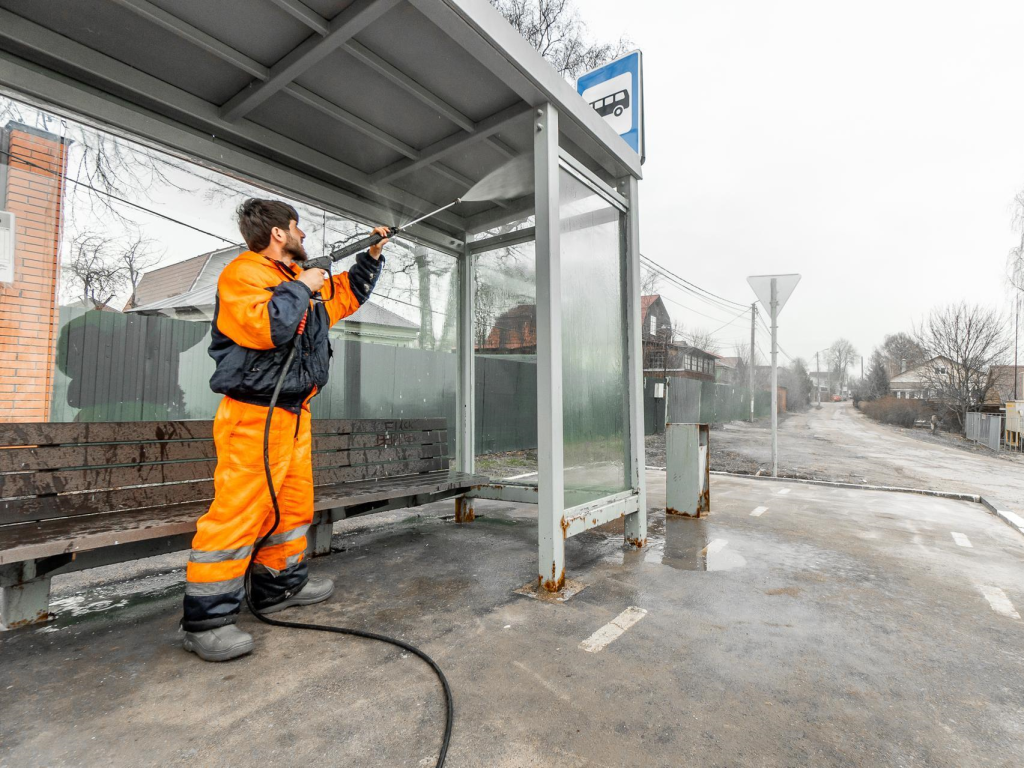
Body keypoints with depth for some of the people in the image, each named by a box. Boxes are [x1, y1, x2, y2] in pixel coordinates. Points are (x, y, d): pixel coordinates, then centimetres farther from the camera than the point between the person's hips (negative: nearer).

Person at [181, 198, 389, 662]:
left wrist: (372, 257, 29)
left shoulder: (298, 277, 20)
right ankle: (205, 620, 4)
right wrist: (300, 288, -14)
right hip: (254, 415, -10)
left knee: (293, 502, 15)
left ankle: (280, 585, 31)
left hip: (295, 413, 10)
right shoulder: (243, 273, -9)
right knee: (238, 510, -8)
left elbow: (346, 296, 34)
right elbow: (263, 326, -27)